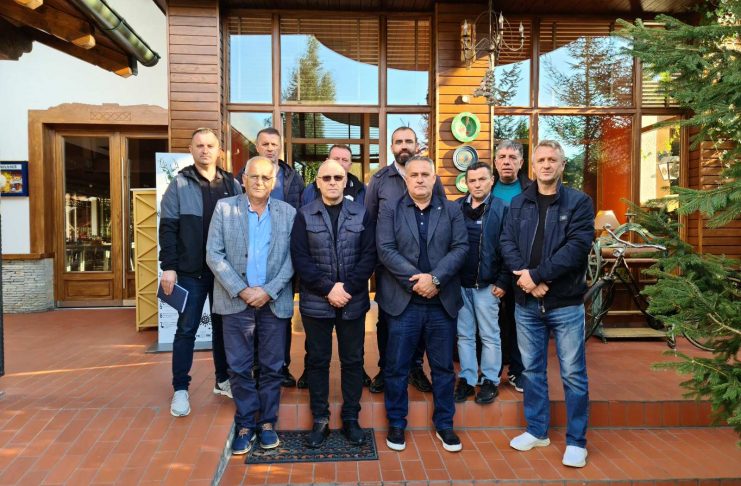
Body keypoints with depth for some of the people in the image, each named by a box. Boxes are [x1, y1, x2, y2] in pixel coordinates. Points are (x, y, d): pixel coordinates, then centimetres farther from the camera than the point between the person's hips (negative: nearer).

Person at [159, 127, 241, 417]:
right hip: (191, 271, -2)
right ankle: (180, 389, 14)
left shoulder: (232, 185, 8)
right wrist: (168, 267, -12)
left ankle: (223, 380, 27)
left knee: (223, 326, 13)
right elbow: (168, 228, -4)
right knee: (187, 329, 3)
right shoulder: (180, 184, 0)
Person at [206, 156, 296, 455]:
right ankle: (245, 424, 23)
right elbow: (214, 255, -3)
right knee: (239, 367, 7)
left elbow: (292, 258, -1)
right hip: (236, 301, 0)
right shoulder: (224, 208, 2)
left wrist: (268, 291, -11)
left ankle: (267, 422, 25)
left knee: (272, 366, 9)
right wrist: (241, 290, -11)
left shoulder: (288, 213, 3)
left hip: (274, 302, 1)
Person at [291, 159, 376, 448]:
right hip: (316, 302, 0)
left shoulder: (361, 214, 4)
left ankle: (351, 418, 24)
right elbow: (300, 257, -6)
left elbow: (369, 255, -2)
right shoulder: (304, 215, 1)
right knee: (317, 360, 8)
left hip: (353, 302, 1)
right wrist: (328, 289, -14)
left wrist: (347, 287, -14)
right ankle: (320, 420, 22)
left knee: (353, 360, 9)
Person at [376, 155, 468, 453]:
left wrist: (434, 278, -17)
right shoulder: (390, 211, 3)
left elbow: (460, 247, -4)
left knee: (443, 367, 12)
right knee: (397, 368, 7)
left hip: (442, 301, 2)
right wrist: (416, 280, -16)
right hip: (403, 301, -1)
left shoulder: (452, 210, 7)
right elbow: (385, 250, -8)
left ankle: (444, 424, 28)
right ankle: (396, 424, 24)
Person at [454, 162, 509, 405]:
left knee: (489, 335, 7)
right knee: (464, 335, 10)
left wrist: (503, 281, -10)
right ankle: (466, 379, 21)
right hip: (460, 283, 3)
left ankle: (491, 381, 19)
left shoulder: (501, 209, -3)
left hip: (486, 285, -3)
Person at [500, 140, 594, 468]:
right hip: (526, 302, 3)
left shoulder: (579, 202, -2)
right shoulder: (518, 203, 9)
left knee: (573, 373, 4)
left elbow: (577, 246, -14)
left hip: (566, 302, -3)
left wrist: (536, 275, -18)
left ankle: (576, 441, 18)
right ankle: (536, 431, 28)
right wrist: (526, 278, -15)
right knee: (532, 369, 13)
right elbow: (507, 244, 1)